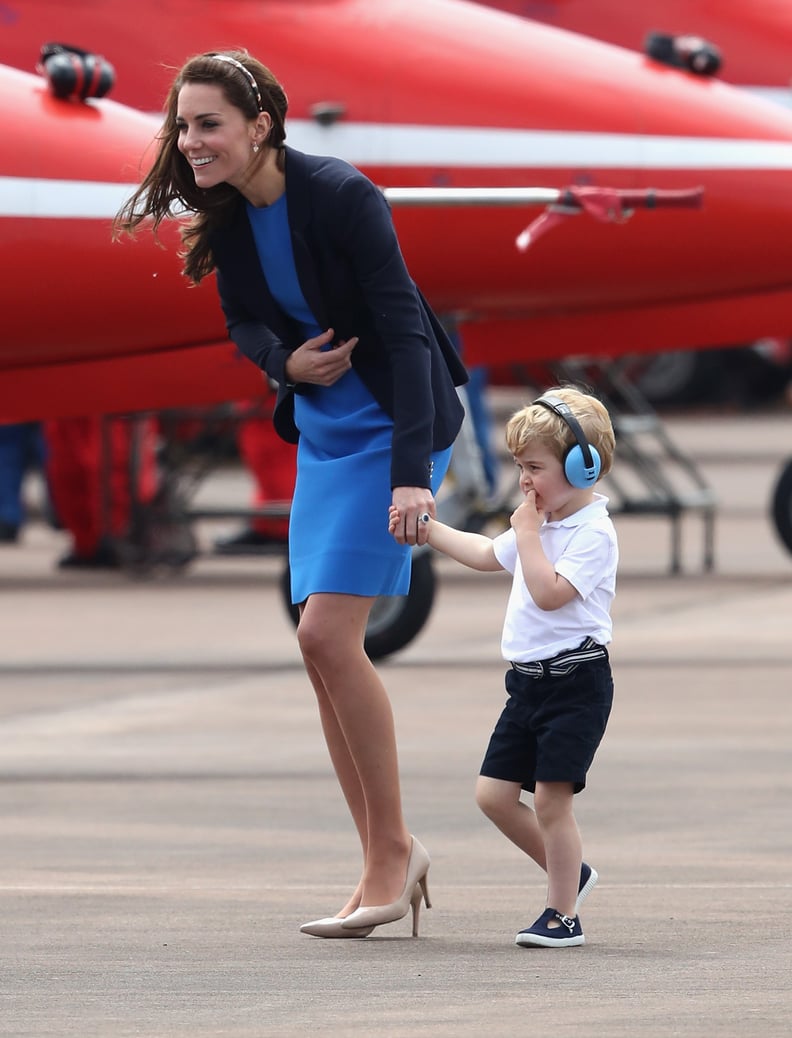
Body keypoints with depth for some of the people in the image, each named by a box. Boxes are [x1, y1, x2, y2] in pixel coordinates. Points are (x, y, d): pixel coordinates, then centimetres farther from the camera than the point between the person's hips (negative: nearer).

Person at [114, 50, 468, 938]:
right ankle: (388, 865, 11)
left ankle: (393, 847, -4)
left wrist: (413, 473, -32)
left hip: (394, 425, -8)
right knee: (320, 641, 4)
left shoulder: (342, 198, -23)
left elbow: (403, 331, -26)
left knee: (328, 632, -16)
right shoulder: (224, 214, -2)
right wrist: (285, 360, -12)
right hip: (322, 432, 8)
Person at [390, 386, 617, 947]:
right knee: (495, 792, 6)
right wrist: (428, 527, 30)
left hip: (575, 681, -9)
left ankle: (564, 915, 1)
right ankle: (570, 872, 22)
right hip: (529, 680, 9)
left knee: (551, 796, -9)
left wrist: (527, 534, -16)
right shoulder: (541, 524, 14)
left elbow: (549, 593, -25)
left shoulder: (593, 532, -14)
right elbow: (485, 554, 31)